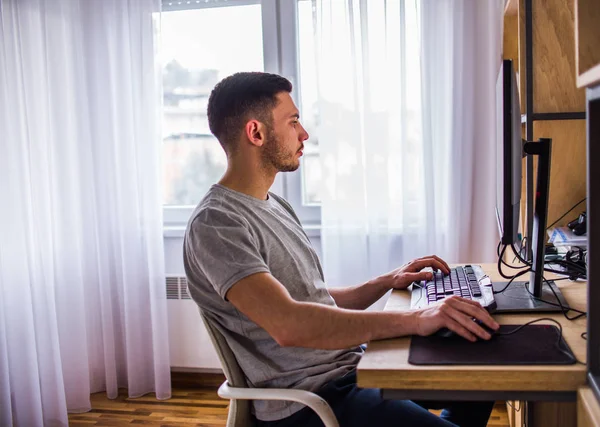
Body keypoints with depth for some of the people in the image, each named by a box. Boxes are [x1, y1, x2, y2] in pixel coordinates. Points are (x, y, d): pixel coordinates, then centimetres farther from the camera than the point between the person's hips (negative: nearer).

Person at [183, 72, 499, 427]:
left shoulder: (276, 206, 13)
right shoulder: (216, 223, -19)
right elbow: (288, 324, -33)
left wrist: (386, 283, 6)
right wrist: (413, 320, -34)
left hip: (349, 364, 9)